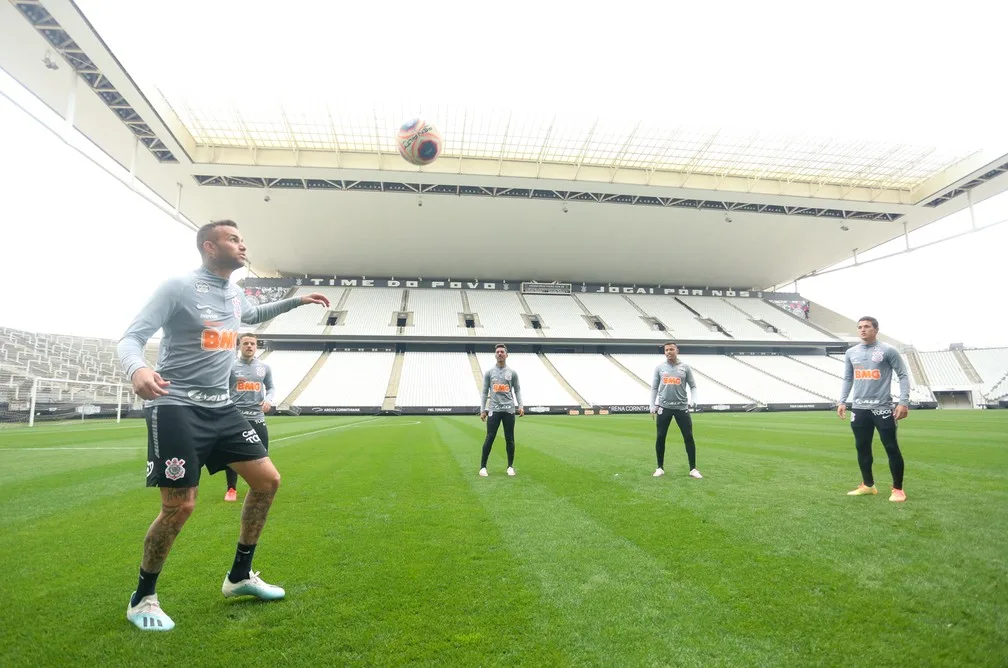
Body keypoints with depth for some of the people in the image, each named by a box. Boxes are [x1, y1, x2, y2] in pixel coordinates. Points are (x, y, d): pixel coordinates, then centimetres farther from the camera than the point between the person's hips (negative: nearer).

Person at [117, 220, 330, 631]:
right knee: (180, 506, -8)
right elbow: (131, 337, -13)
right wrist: (137, 369, -36)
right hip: (176, 407, -7)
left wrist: (297, 300, 28)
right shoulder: (178, 287, -10)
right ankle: (142, 598, 20)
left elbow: (254, 315, 35)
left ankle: (239, 576, 21)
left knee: (267, 479, 4)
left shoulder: (234, 293, 11)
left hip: (220, 407, 8)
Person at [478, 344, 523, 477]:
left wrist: (520, 406, -4)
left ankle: (510, 466, 17)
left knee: (509, 439, 5)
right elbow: (484, 392, 7)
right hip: (494, 410, -1)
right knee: (489, 438, -4)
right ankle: (483, 467, 5)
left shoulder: (512, 372, 8)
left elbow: (517, 390, 10)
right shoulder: (489, 372, 6)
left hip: (509, 410, 1)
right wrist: (482, 410, 1)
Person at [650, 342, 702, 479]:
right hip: (664, 407, 1)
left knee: (689, 437, -1)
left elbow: (693, 386, 8)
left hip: (682, 407, 0)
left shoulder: (685, 367, 4)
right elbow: (654, 388, 9)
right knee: (660, 437, 2)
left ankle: (693, 469, 9)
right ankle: (660, 468, 16)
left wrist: (693, 400, -10)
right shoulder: (659, 368, 6)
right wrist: (652, 406, 2)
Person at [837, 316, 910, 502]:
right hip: (859, 409, 5)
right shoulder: (851, 353, 10)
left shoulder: (888, 351, -3)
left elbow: (903, 376, -2)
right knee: (862, 448, 10)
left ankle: (898, 489, 12)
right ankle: (868, 485, 23)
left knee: (892, 448, 0)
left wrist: (904, 402, -11)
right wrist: (842, 401, 7)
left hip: (883, 408, -4)